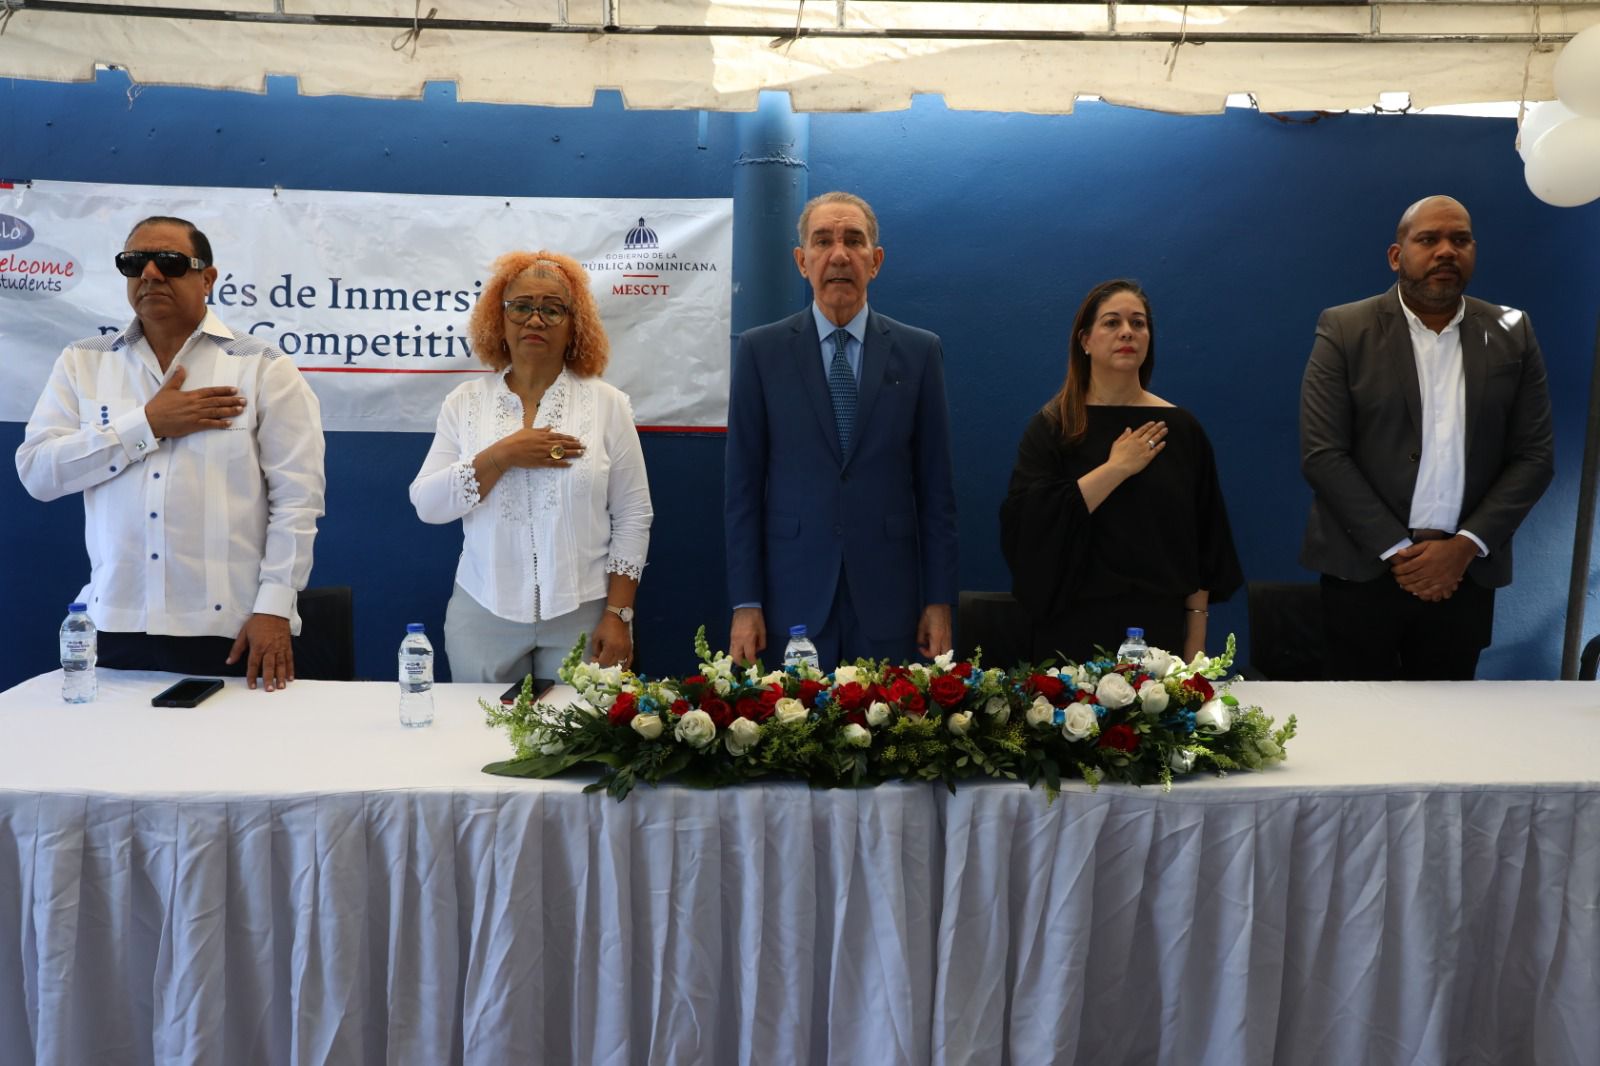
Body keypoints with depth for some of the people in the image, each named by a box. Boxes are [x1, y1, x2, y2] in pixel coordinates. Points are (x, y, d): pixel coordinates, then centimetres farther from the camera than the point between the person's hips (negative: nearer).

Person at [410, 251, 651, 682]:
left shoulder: (607, 404, 0)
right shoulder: (465, 401, 4)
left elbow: (632, 518, -1)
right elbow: (426, 505, -3)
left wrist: (618, 615, -6)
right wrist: (501, 456, -15)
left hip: (583, 615, -1)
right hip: (484, 614, 1)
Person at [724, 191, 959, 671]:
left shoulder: (919, 351, 4)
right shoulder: (760, 350, 2)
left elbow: (935, 487, 4)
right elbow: (743, 486, 1)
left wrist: (939, 600, 1)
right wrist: (745, 603, -3)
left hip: (888, 599, 1)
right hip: (793, 596, 0)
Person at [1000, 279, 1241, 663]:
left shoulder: (1180, 428, 4)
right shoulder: (1051, 427, -1)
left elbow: (1203, 544, 5)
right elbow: (1024, 521, -16)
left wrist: (1196, 640, 1)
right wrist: (1115, 469, -16)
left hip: (1161, 627, 2)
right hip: (1075, 629, -1)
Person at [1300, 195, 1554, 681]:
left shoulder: (1512, 335, 6)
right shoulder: (1344, 331, -3)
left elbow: (1534, 456, 3)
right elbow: (1321, 454, -9)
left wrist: (1465, 545, -9)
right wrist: (1396, 550, -12)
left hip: (1465, 572, 2)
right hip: (1364, 568, -2)